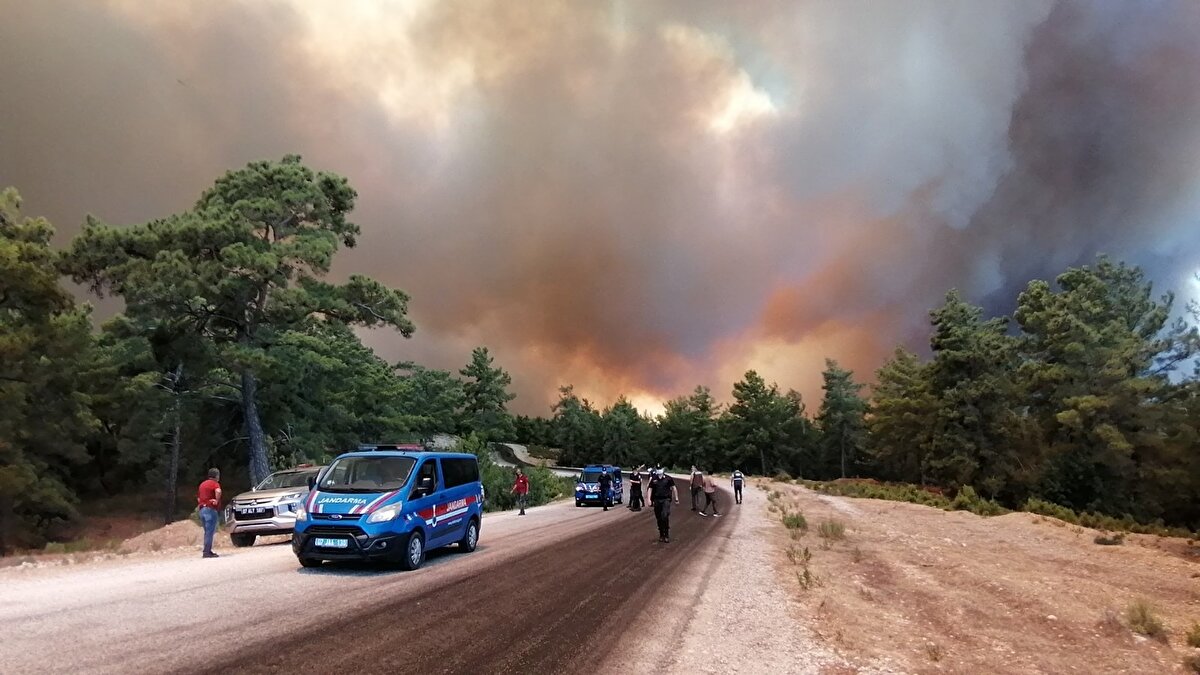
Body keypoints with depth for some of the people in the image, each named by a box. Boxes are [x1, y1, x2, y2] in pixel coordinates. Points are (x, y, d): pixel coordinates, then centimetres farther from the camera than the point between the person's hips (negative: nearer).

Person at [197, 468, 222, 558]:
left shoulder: (202, 484, 20)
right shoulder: (214, 483, -7)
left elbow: (198, 497, 28)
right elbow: (218, 491, -29)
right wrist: (217, 501, -18)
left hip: (202, 510, 9)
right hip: (210, 509, -9)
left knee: (207, 532, 15)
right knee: (210, 532, -7)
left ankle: (207, 551, 17)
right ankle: (207, 552, -10)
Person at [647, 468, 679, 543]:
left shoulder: (668, 478, -1)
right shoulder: (653, 479, 4)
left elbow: (673, 488, 7)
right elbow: (650, 489, 6)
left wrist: (676, 498, 7)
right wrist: (649, 499, -4)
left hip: (666, 500, -3)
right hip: (657, 500, 3)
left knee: (665, 516, -17)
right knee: (659, 518, 8)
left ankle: (666, 535, -6)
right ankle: (661, 535, 22)